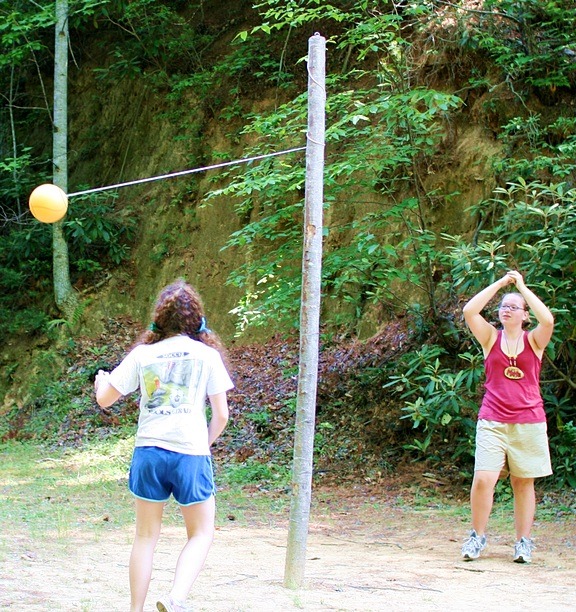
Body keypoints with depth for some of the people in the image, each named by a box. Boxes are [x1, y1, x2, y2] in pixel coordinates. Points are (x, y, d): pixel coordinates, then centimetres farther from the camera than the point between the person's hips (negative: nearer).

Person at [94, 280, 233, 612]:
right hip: (191, 453, -2)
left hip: (148, 451, 2)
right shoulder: (207, 354, 2)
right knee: (201, 533, 10)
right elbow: (221, 415, 2)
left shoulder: (143, 354, 6)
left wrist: (101, 381, 34)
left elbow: (105, 399, 11)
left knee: (146, 536, 14)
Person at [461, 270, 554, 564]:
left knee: (523, 482, 6)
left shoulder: (533, 341, 4)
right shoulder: (491, 338, 6)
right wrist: (501, 283, -7)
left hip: (529, 423, 0)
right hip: (492, 421, 0)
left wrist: (522, 286, -9)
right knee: (483, 480, -11)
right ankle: (478, 535, 4)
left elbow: (547, 320, -17)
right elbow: (469, 312, -9)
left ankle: (523, 542, 14)